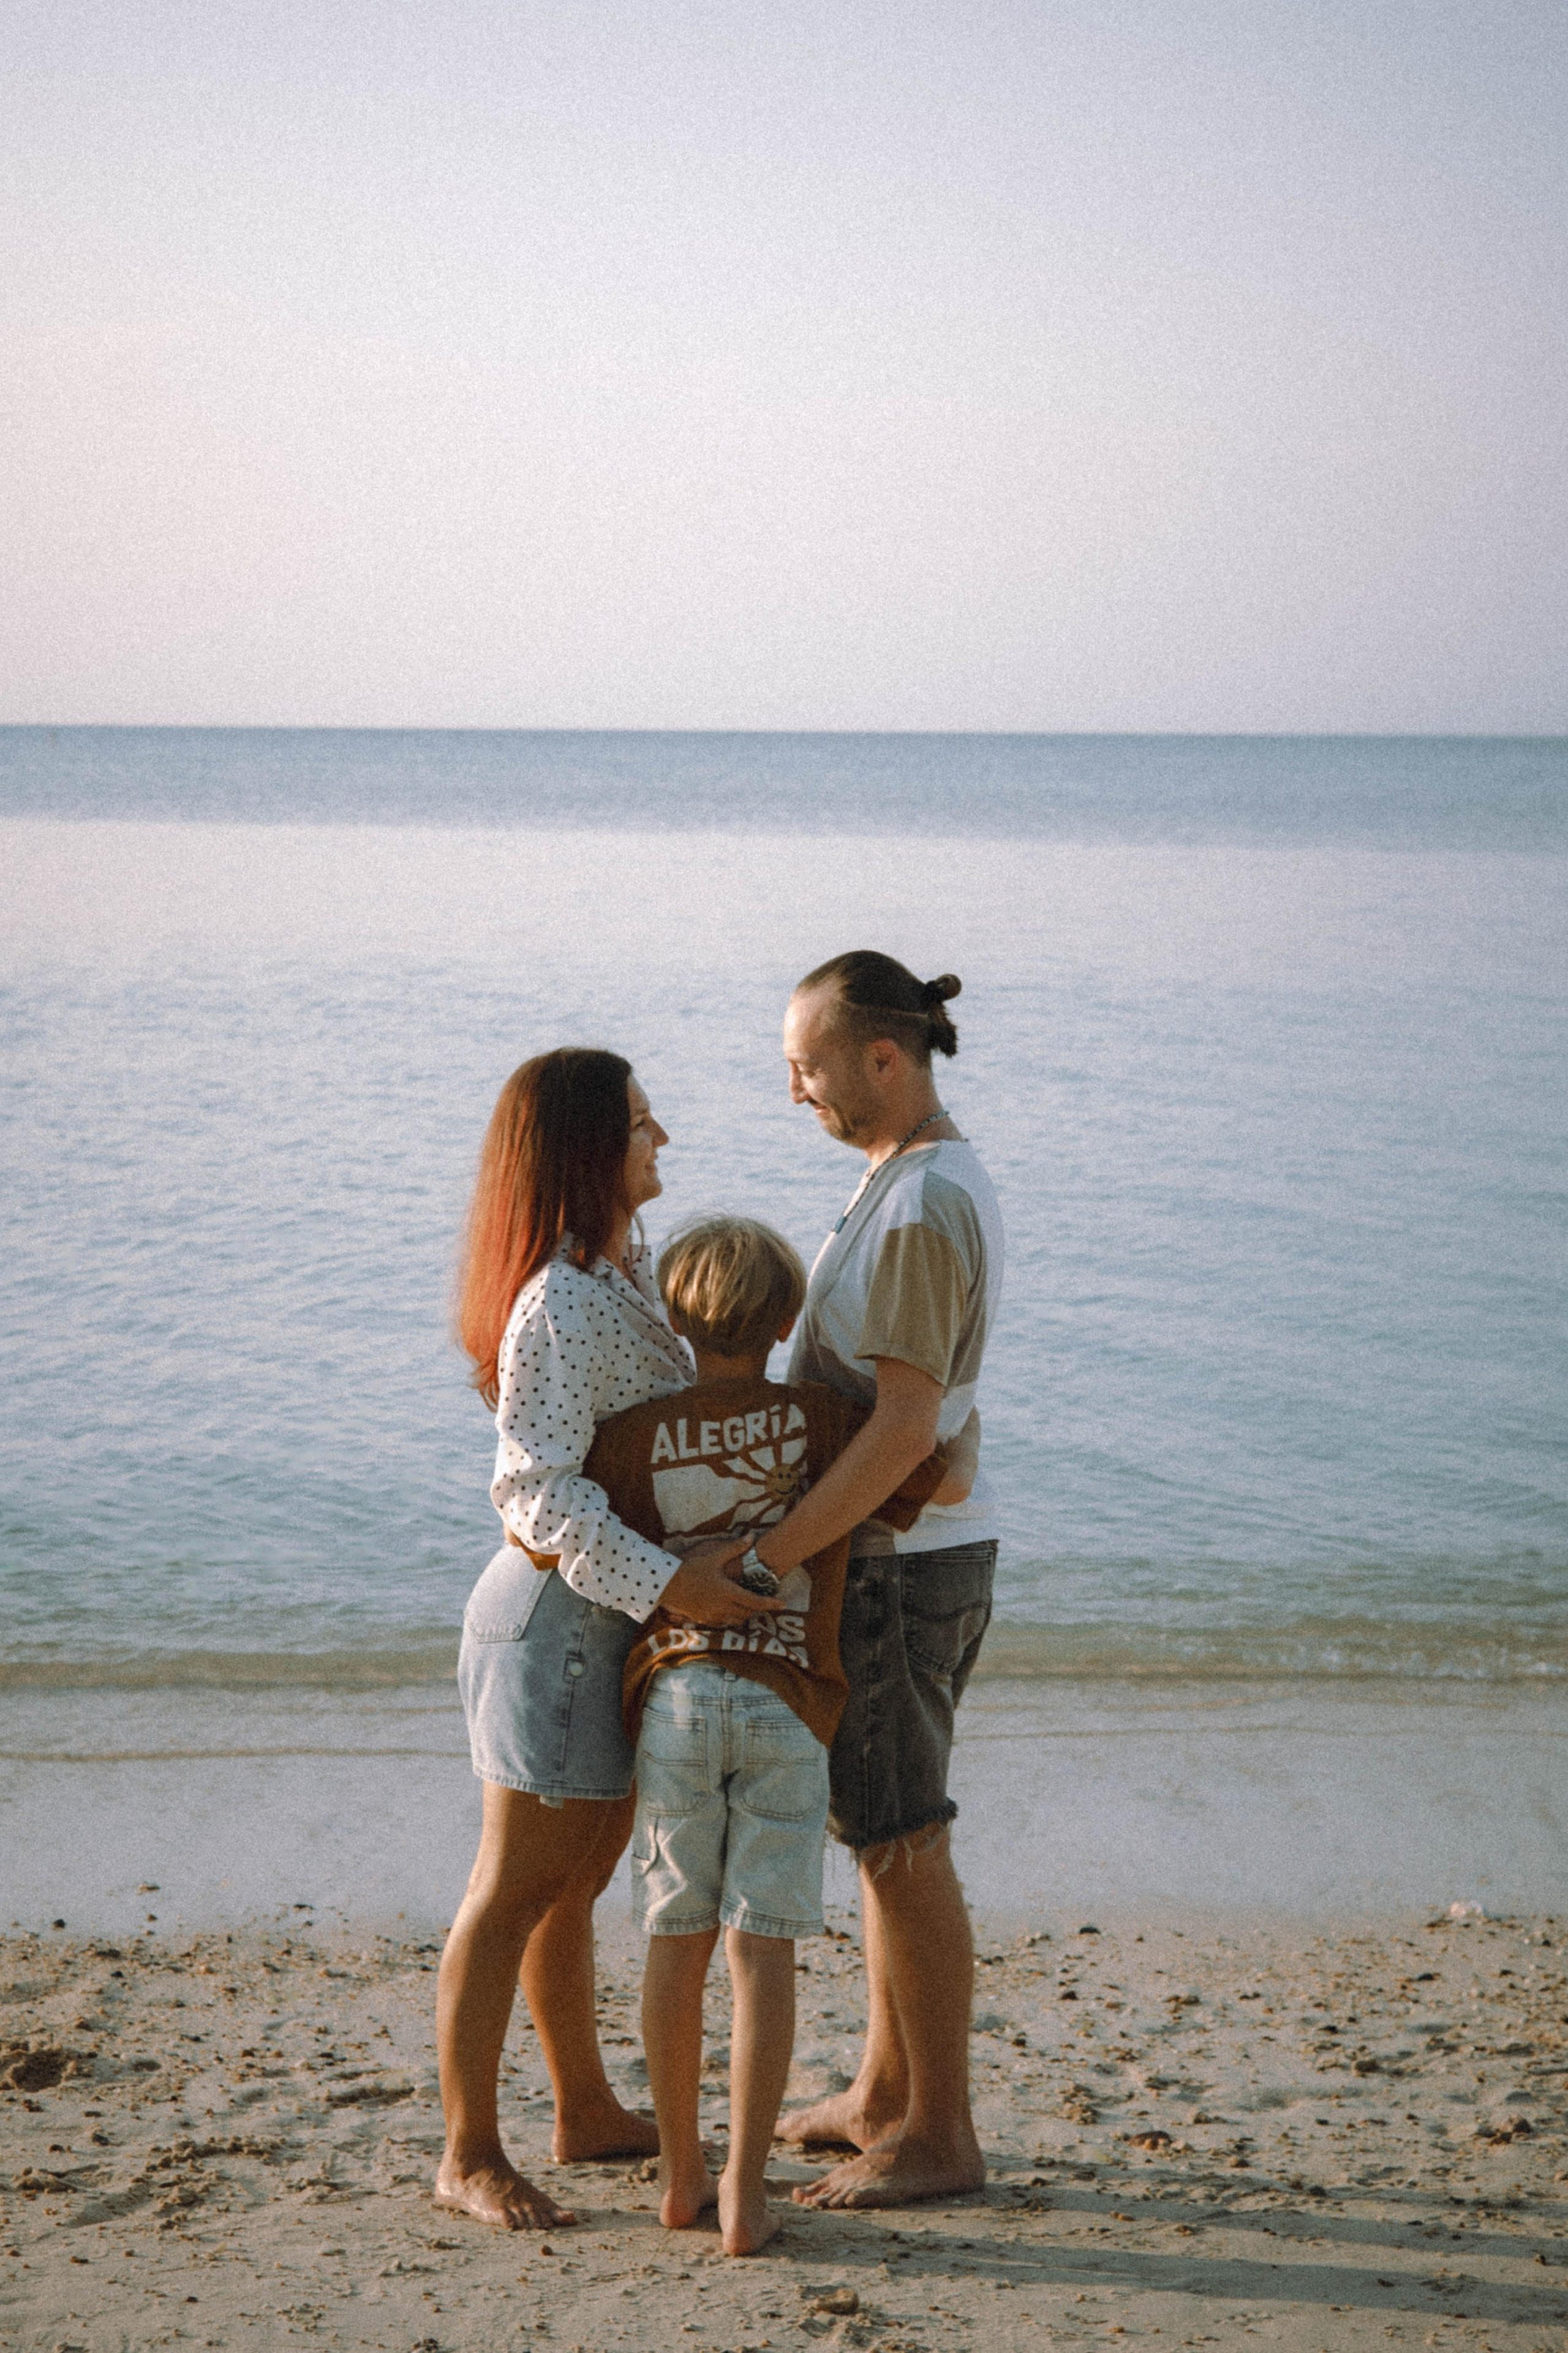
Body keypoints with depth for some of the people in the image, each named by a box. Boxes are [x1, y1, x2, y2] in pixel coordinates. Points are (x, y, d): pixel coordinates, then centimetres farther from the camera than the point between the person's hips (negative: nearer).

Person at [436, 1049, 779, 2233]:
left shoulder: (625, 1272, 9)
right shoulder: (560, 1304, -22)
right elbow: (541, 1485, -28)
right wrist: (667, 1581, -31)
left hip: (613, 1612, 10)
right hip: (558, 1613, -10)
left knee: (578, 1879, 19)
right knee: (515, 1890, 0)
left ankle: (589, 2111, 32)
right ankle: (469, 2154, 10)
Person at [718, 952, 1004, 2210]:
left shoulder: (923, 1209, -24)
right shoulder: (929, 1175, 9)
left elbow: (904, 1425, -28)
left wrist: (761, 1556, -26)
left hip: (896, 1564, -10)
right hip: (913, 1550, 10)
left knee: (904, 1850, 0)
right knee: (881, 1833, 18)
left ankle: (940, 2135, 11)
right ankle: (884, 2093, 30)